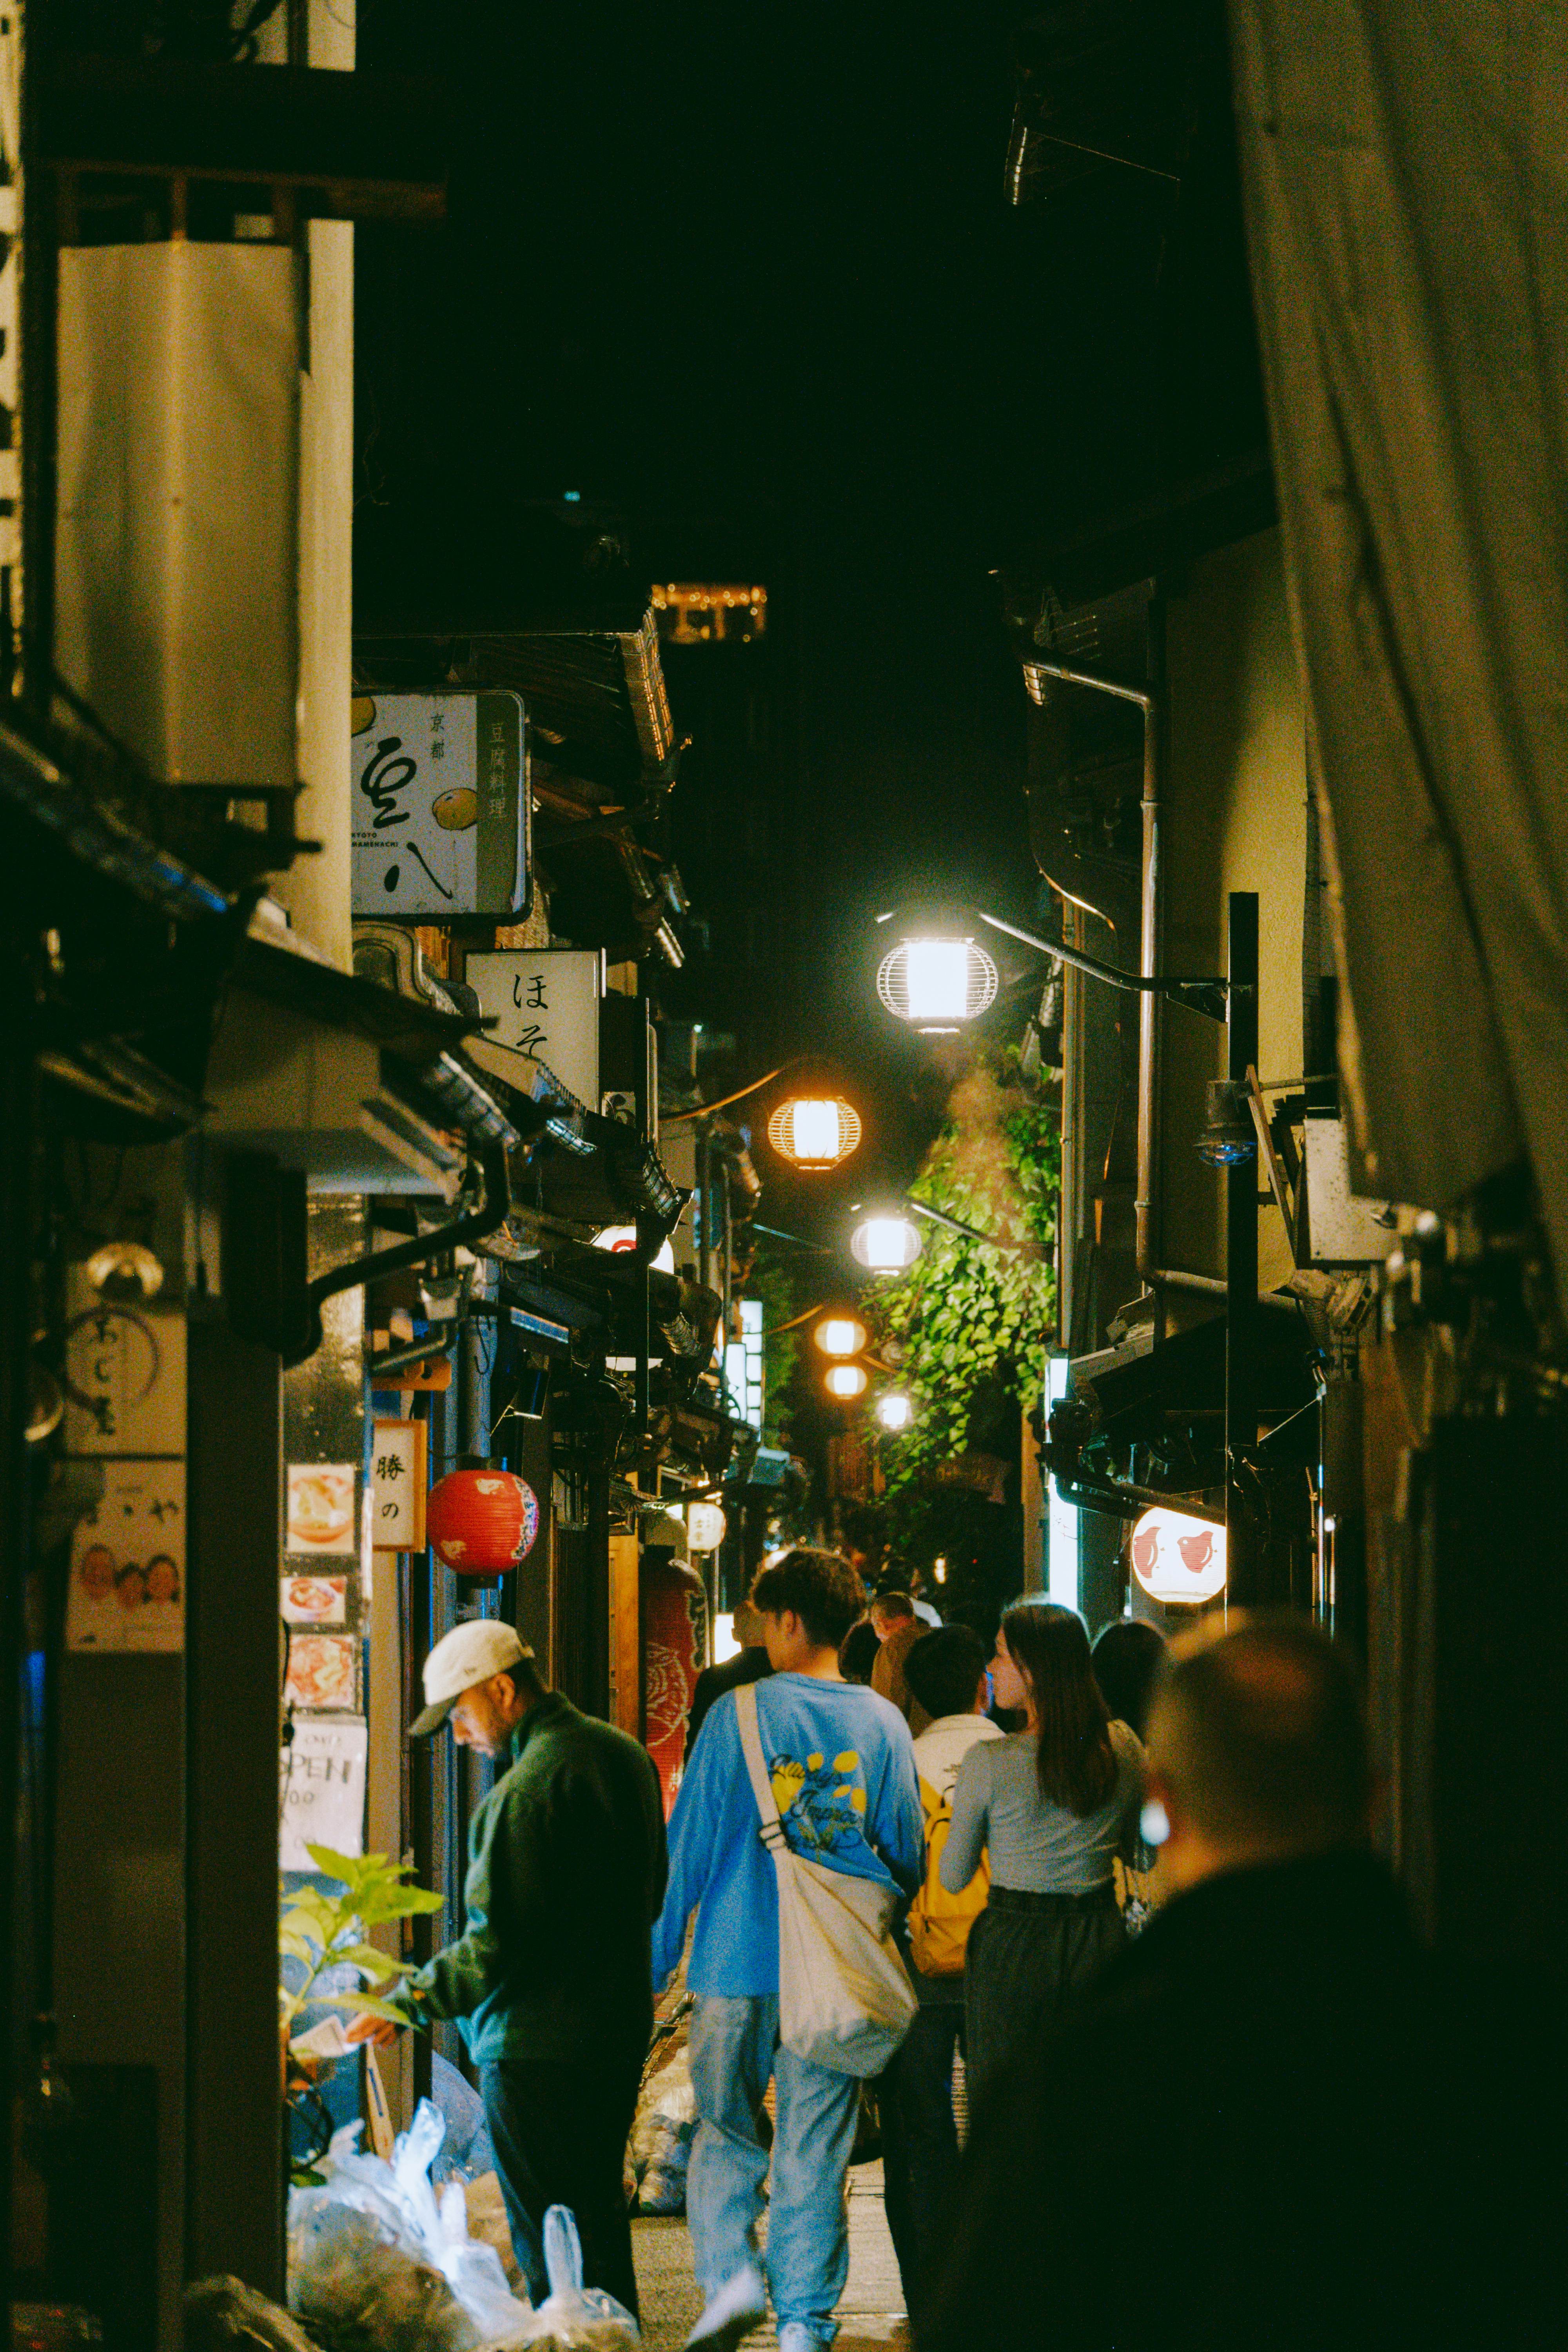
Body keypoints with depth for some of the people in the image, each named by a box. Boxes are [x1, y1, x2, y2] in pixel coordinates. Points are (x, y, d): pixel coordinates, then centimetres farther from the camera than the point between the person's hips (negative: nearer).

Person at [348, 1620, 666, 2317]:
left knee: (547, 2240, -2)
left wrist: (408, 2003, -20)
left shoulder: (525, 1791, -22)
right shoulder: (623, 1754, 7)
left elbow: (498, 1943, -24)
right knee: (600, 2213, 20)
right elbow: (652, 1892, 18)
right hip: (621, 2028, 9)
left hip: (536, 2050, -9)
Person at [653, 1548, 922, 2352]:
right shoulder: (884, 1724, 2)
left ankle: (729, 2276, -7)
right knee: (816, 2147, 6)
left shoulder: (737, 1716, -6)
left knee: (725, 2130, 11)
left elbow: (690, 1843, -3)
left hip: (740, 1956, -2)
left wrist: (657, 1956, 5)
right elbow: (907, 1854, 8)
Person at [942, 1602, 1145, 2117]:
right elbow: (1143, 1855, 12)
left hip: (1013, 1938, -4)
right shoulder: (1123, 1747, -3)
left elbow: (953, 1878, -3)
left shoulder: (988, 1763, -14)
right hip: (1101, 1934, 4)